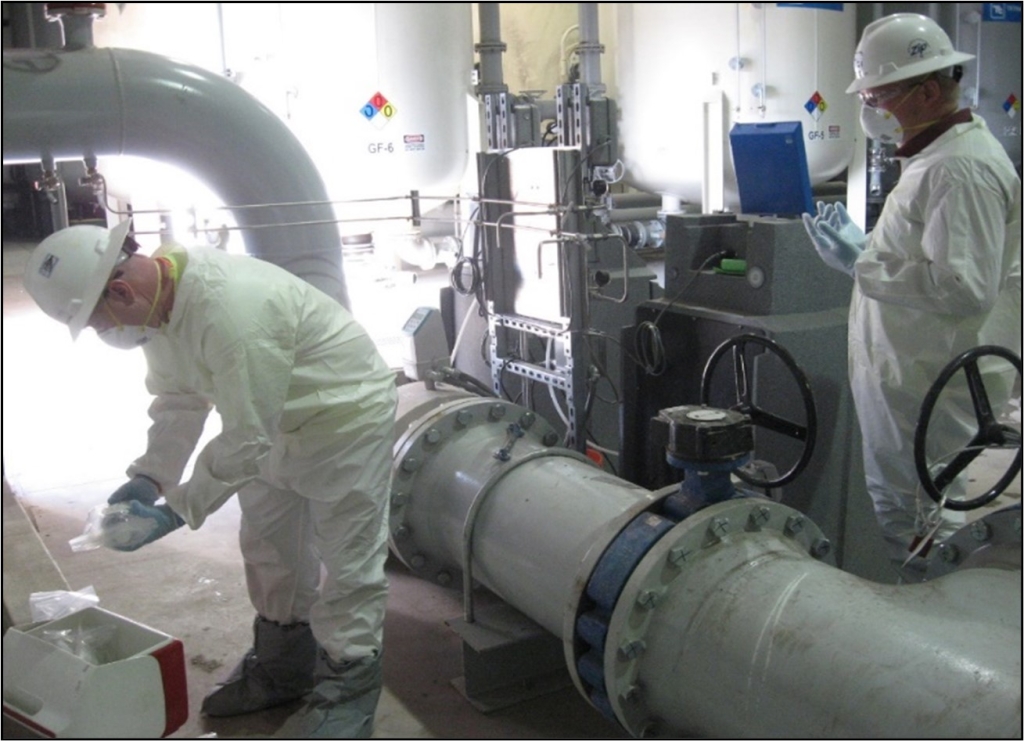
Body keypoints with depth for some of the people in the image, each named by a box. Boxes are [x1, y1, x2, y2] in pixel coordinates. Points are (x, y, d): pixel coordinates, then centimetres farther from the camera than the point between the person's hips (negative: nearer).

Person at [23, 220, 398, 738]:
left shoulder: (232, 311, -37)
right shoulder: (158, 298, -7)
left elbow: (245, 440, -32)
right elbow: (178, 399, 5)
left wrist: (178, 511, -24)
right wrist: (150, 476, -4)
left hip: (346, 417, -9)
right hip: (276, 423, 10)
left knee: (347, 559, -1)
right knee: (269, 548, 19)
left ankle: (348, 690, 15)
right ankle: (281, 670, 37)